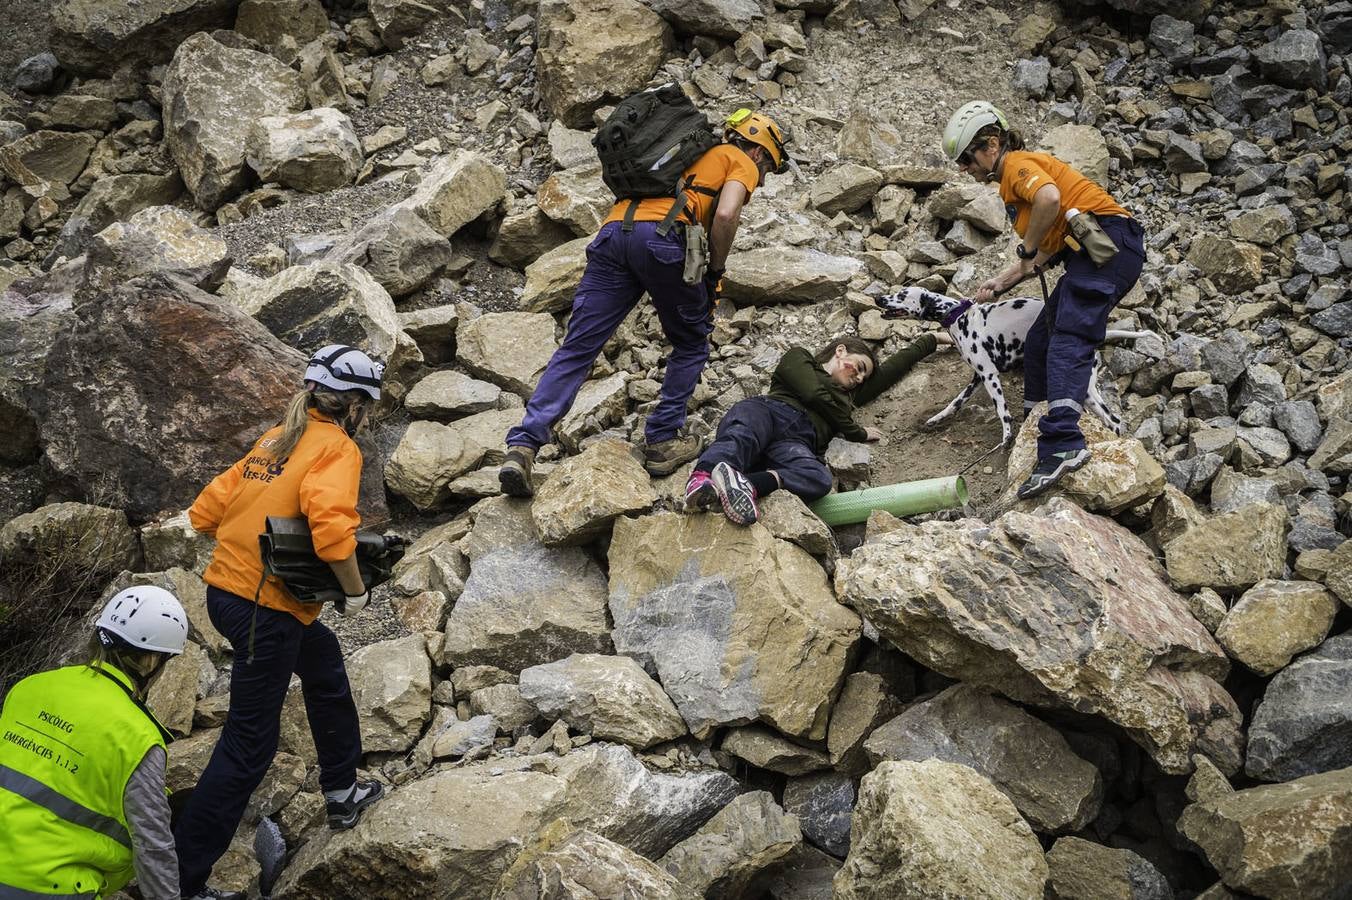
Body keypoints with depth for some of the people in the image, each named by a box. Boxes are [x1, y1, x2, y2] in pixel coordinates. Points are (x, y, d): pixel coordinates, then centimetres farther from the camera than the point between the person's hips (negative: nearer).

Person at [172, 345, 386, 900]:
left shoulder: (276, 439, 11)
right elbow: (332, 524, -28)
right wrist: (354, 591, -14)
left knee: (324, 663, 28)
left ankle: (342, 791, 42)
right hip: (266, 609, -9)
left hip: (225, 588, 9)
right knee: (249, 747, -1)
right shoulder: (337, 447, -10)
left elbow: (207, 511, 10)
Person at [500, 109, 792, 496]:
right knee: (691, 345, 17)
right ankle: (662, 441, 12)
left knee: (576, 348, 0)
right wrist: (716, 270, 9)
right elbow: (725, 215, -3)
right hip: (661, 237, -6)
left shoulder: (695, 155, 40)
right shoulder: (741, 163, 18)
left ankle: (523, 446, -12)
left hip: (612, 232, 6)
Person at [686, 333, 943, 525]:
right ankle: (701, 478, -70)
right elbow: (814, 394, 9)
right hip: (767, 410, -3)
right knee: (743, 436, -42)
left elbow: (892, 368, 52)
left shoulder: (847, 396, 45)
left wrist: (933, 339, 61)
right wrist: (857, 432, 20)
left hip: (796, 442, 3)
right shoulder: (799, 358, 27)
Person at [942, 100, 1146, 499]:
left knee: (1068, 342, -24)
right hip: (1091, 253, 10)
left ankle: (1064, 444, -40)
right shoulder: (1012, 184, 27)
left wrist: (1028, 247, -13)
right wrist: (1000, 284, 24)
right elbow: (1046, 252, 28)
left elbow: (1050, 198, -26)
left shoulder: (1018, 164, -2)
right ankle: (1037, 426, 24)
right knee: (1040, 340, 14)